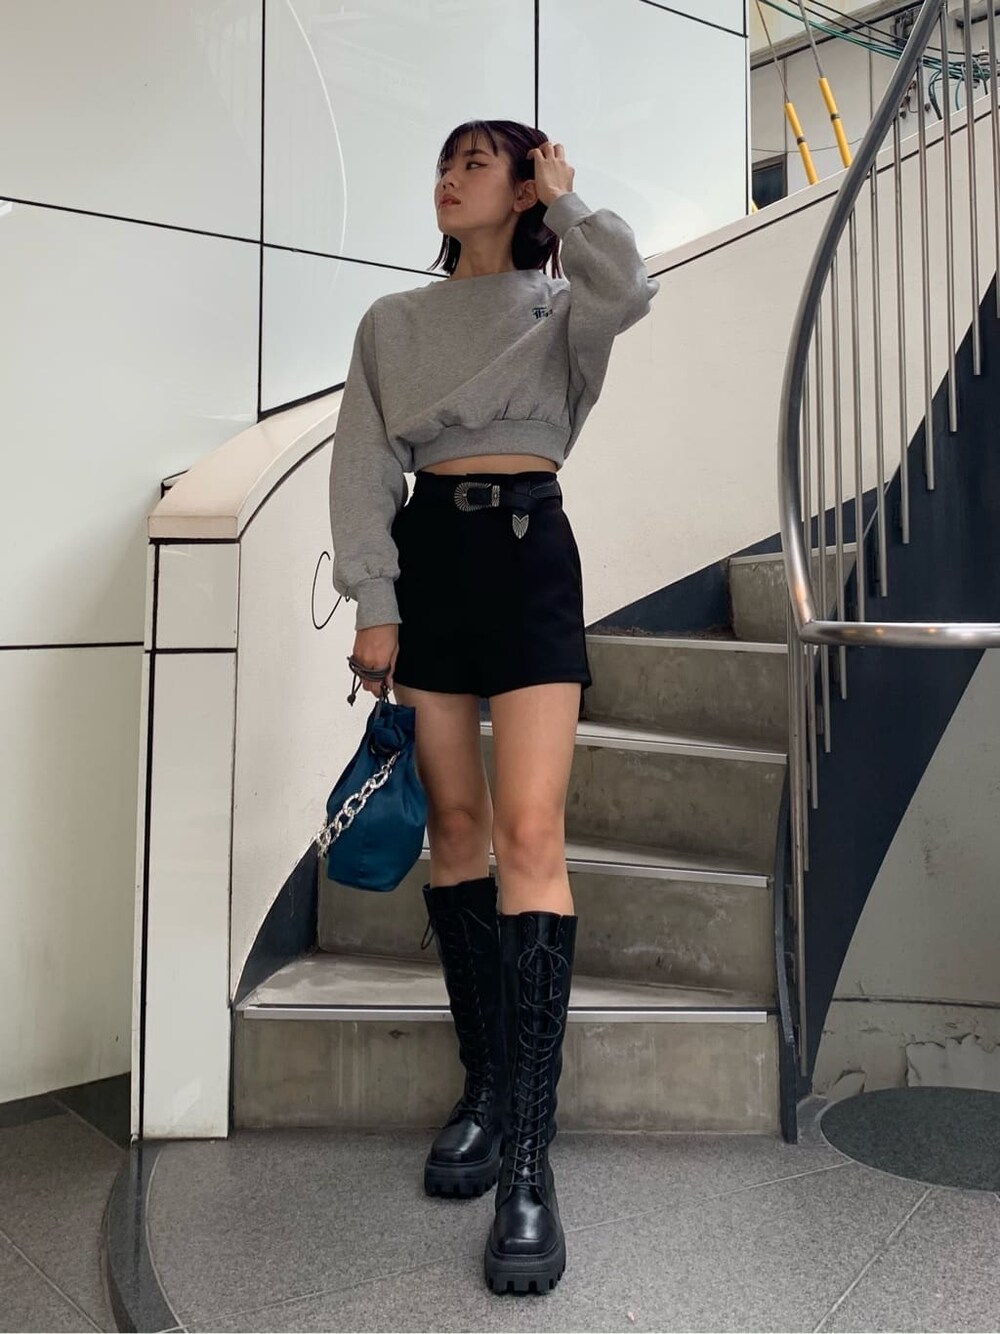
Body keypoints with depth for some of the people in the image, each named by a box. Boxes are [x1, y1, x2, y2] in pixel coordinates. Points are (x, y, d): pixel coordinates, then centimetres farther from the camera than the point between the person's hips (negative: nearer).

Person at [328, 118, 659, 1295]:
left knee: (528, 832, -15)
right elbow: (362, 469, 7)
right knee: (454, 824, 3)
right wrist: (372, 605, -5)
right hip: (426, 558, 3)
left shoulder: (557, 306, 11)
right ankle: (484, 1085, 17)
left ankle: (527, 1157, -12)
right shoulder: (391, 322, 16)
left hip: (530, 553, -3)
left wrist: (566, 196, 2)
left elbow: (627, 292, -15)